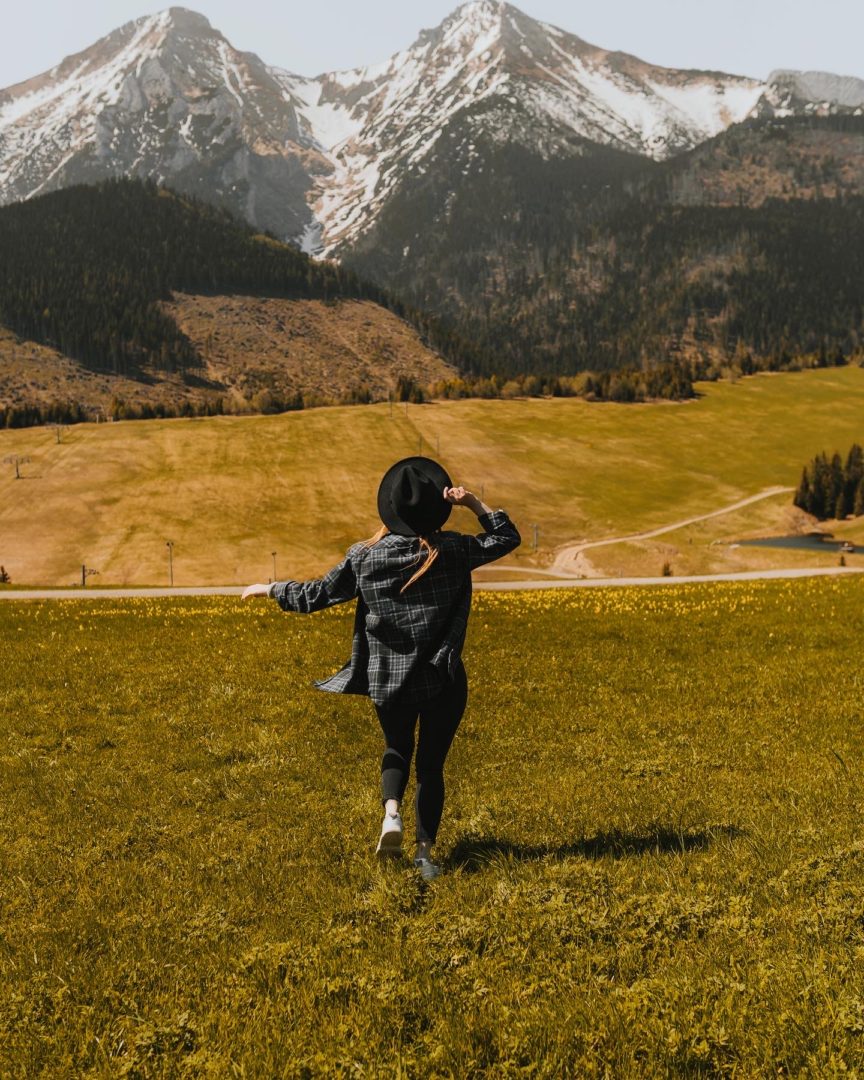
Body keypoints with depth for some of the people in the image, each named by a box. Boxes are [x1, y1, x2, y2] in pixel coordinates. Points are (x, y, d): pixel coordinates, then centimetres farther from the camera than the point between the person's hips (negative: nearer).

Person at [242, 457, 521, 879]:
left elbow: (316, 595, 0)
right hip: (442, 682, -1)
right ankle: (425, 851, 12)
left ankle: (391, 811, 1)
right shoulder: (451, 550, -10)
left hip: (387, 681, 2)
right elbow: (507, 538, 3)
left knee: (397, 750, 26)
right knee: (431, 763, 12)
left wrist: (269, 589, 15)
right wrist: (475, 503, 0)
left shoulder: (364, 557, -6)